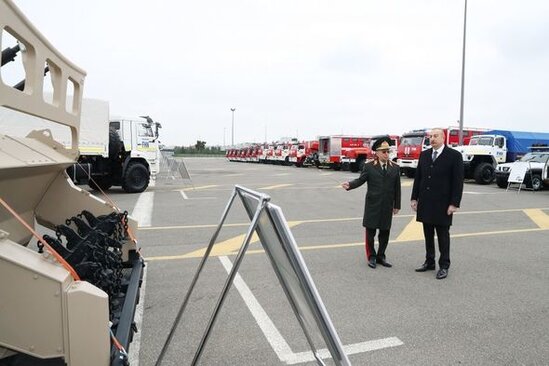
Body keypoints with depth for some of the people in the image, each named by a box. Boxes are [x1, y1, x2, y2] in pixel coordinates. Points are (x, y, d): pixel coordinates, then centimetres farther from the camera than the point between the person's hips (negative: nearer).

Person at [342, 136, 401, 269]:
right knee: (370, 231, 4)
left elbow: (397, 188, 7)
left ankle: (380, 256, 24)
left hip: (387, 207, 3)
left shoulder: (395, 168, 5)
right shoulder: (369, 166, -2)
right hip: (372, 206, -3)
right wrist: (349, 185, -24)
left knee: (385, 232, 10)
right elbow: (360, 180, -3)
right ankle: (371, 257, 19)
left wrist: (397, 205, 8)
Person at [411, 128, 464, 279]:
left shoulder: (454, 155, -6)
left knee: (443, 235, 5)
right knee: (428, 235, 12)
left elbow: (458, 181, -9)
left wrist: (454, 203, -13)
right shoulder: (424, 154, 8)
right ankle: (429, 262, 23)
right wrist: (414, 198, 6)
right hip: (425, 203, 5)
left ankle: (444, 266, 15)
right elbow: (418, 177, 11)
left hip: (443, 204, -4)